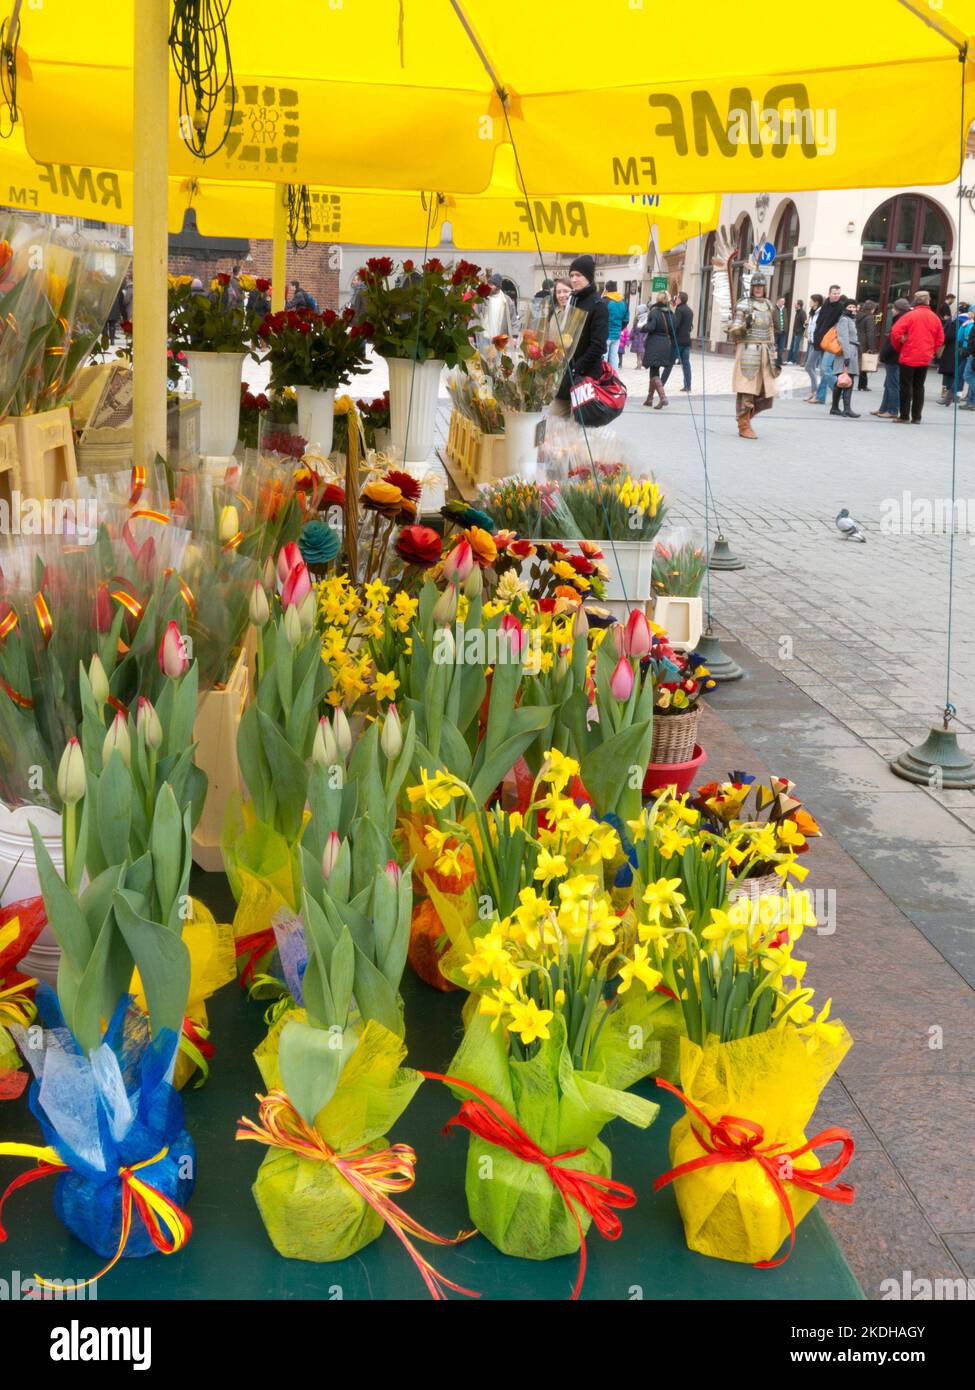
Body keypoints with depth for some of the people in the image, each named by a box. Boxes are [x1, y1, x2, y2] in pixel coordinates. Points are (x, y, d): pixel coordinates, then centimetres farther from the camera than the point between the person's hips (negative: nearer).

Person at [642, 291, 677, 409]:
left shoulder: (654, 312, -10)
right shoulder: (670, 313, 6)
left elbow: (650, 327, -21)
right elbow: (674, 330, 6)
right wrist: (673, 346, 12)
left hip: (654, 344, -6)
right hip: (666, 344, 6)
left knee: (654, 373, -6)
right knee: (654, 371, 18)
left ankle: (663, 397, -22)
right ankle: (649, 398, 25)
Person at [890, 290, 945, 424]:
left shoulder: (909, 315, -11)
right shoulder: (935, 318, 4)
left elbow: (895, 332, -16)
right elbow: (940, 339, 9)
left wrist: (898, 347, 0)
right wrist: (931, 351, 18)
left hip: (908, 357, -5)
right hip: (925, 358, 5)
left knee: (906, 386, 2)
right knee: (919, 387, 12)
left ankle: (904, 416, 1)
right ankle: (916, 417, 13)